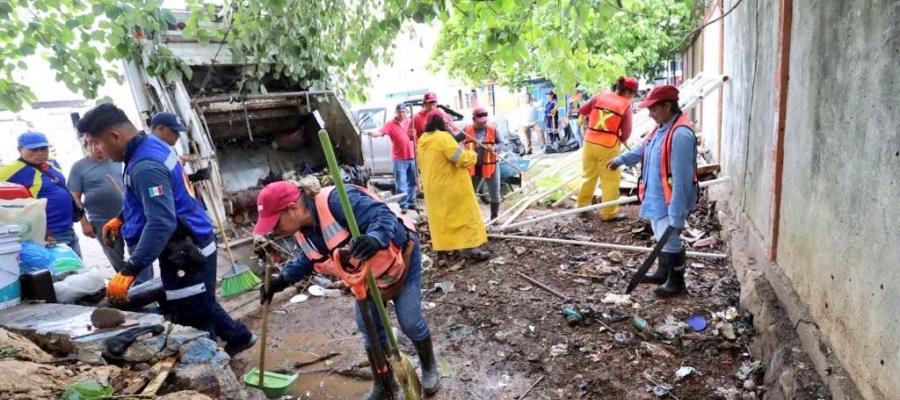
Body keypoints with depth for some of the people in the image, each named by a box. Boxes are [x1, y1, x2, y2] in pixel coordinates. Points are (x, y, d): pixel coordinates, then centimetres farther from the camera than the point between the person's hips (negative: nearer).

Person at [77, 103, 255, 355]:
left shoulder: (145, 166, -26)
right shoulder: (150, 145, 6)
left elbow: (161, 224, -33)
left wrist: (129, 271, -32)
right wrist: (121, 219, 23)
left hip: (185, 254, -10)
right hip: (189, 247, 10)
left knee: (192, 324, 1)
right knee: (201, 307, 25)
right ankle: (238, 337, 40)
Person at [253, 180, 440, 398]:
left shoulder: (336, 201, -38)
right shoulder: (301, 230, -9)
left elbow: (383, 215, -41)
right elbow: (309, 258, 11)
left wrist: (375, 238, -62)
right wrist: (283, 279, 0)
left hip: (398, 257, -7)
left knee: (410, 321, -2)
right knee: (368, 326, 9)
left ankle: (429, 368, 28)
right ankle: (382, 382, 31)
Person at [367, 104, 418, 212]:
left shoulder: (410, 122, 7)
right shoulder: (390, 124, -4)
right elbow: (380, 133, -17)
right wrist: (372, 134, -38)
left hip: (411, 157, 4)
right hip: (399, 158, -4)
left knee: (412, 182, 12)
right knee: (401, 184, -3)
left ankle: (411, 202, 24)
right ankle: (403, 205, 3)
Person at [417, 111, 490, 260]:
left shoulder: (423, 140, 8)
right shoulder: (443, 137, -18)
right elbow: (461, 159, -21)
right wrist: (472, 155, -3)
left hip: (433, 187, 8)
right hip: (452, 186, -8)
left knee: (441, 216, 17)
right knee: (465, 215, -3)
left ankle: (441, 245, 25)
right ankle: (470, 248, -5)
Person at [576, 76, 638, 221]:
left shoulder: (600, 95, 4)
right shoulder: (626, 105, -4)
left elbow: (582, 110, 11)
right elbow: (626, 132, -2)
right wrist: (622, 140, 19)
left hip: (590, 142, 4)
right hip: (608, 146, -4)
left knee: (589, 175, 19)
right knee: (610, 180, 7)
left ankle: (582, 205, 30)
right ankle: (609, 213, 13)